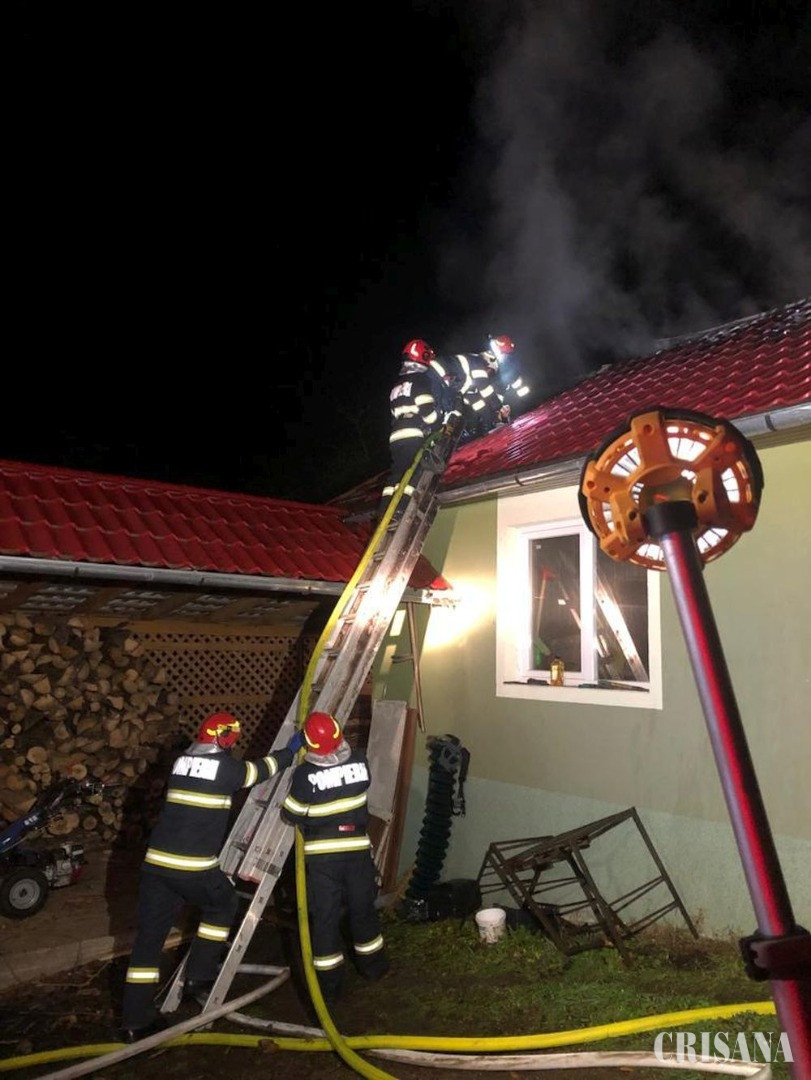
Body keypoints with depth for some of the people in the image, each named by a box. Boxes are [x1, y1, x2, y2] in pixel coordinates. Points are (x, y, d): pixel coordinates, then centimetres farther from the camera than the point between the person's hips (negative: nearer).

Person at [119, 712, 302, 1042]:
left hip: (156, 862, 6)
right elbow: (260, 770, 8)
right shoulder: (224, 766, -7)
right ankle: (198, 976, 24)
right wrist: (290, 750, 22)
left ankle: (135, 1020, 19)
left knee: (149, 935, 13)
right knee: (222, 905, 22)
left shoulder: (182, 761, 12)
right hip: (194, 867, -6)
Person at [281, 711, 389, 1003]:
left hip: (322, 855, -3)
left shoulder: (304, 774, -19)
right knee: (363, 909, 21)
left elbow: (291, 815, -8)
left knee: (325, 917, 10)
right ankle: (373, 966, 38)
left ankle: (330, 984, 20)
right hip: (357, 850, 3)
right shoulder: (360, 762, -11)